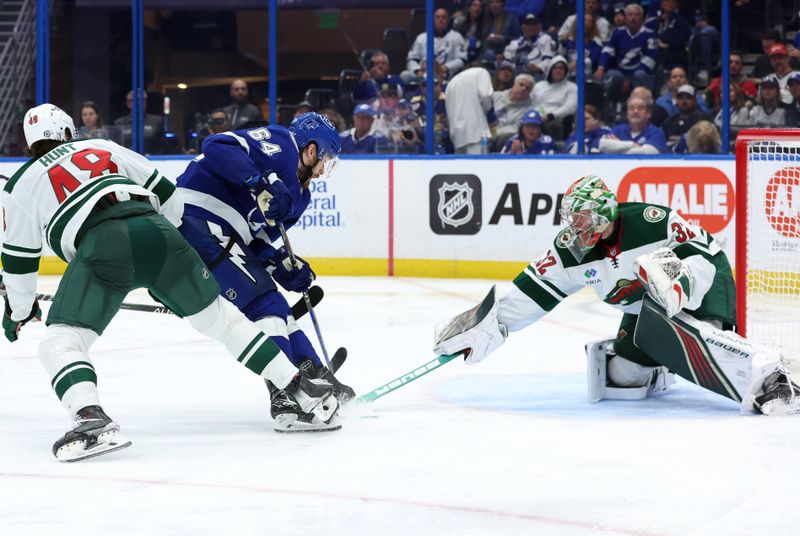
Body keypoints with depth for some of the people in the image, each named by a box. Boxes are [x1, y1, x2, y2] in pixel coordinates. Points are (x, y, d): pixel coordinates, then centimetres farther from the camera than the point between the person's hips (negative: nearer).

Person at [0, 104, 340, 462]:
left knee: (60, 341, 0)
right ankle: (304, 390, 18)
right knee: (219, 316, 19)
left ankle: (91, 419, -29)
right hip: (157, 231, 4)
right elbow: (163, 192, 29)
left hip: (99, 245, -4)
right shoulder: (103, 147, 31)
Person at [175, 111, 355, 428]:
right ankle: (287, 399, -22)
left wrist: (288, 269, 1)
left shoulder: (297, 192, 22)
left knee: (275, 306, 17)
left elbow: (262, 239, 17)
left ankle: (315, 378, 27)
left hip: (222, 235, 11)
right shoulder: (281, 144, -6)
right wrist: (259, 182, -31)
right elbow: (218, 147, -20)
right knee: (263, 301, -16)